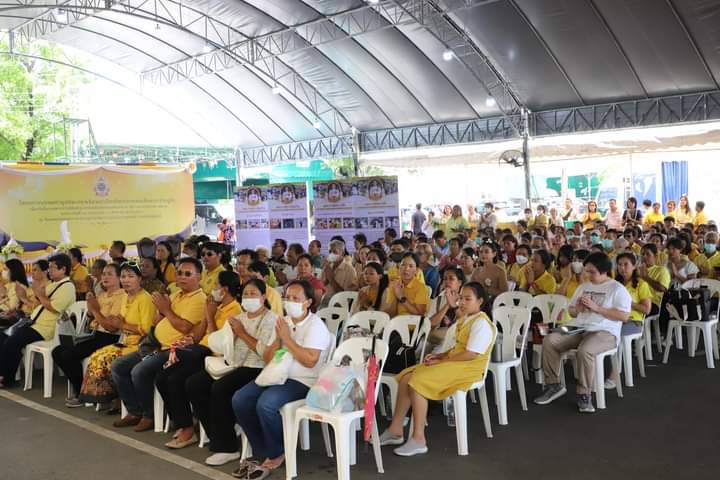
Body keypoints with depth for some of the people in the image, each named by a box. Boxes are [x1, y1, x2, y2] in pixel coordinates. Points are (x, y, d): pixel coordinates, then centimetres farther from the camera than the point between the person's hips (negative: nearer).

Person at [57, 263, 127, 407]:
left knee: (69, 354, -20)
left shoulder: (121, 297, -10)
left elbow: (112, 326, -18)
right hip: (96, 335, 9)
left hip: (109, 338, -9)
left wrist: (95, 310, -14)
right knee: (58, 351, 0)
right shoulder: (102, 295, 16)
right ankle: (78, 390, 7)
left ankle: (81, 393, -2)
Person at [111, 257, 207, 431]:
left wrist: (166, 310, -10)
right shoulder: (175, 295, 19)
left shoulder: (199, 299, -10)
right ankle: (135, 412, 8)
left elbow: (184, 327, -21)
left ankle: (149, 415, -8)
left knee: (140, 370, -27)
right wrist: (160, 308, 1)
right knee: (118, 365, 2)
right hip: (157, 346, 10)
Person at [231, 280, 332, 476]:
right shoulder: (283, 322, 14)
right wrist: (278, 338, -5)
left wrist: (287, 338, -15)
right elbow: (268, 359, 13)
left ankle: (276, 454, -5)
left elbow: (310, 361, -21)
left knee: (265, 404, -30)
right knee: (239, 400, -11)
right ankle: (264, 450, 1)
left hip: (302, 381, -8)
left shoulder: (315, 325, -8)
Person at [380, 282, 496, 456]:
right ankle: (395, 430, 1)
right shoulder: (464, 319, 17)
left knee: (417, 382, -25)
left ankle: (418, 439, -21)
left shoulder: (481, 323, -15)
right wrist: (439, 355, 2)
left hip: (468, 367, -10)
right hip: (452, 362, 10)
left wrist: (441, 360, -17)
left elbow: (471, 354, -22)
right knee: (406, 378, -3)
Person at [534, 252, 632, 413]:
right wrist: (577, 309, 0)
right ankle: (553, 385, -9)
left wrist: (597, 308, -17)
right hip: (579, 330, 7)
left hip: (605, 332, -7)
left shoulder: (617, 289, -2)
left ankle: (585, 394, -21)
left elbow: (624, 316, -13)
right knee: (549, 341, -15)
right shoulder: (583, 287, 19)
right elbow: (571, 312, 25)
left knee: (584, 351, -38)